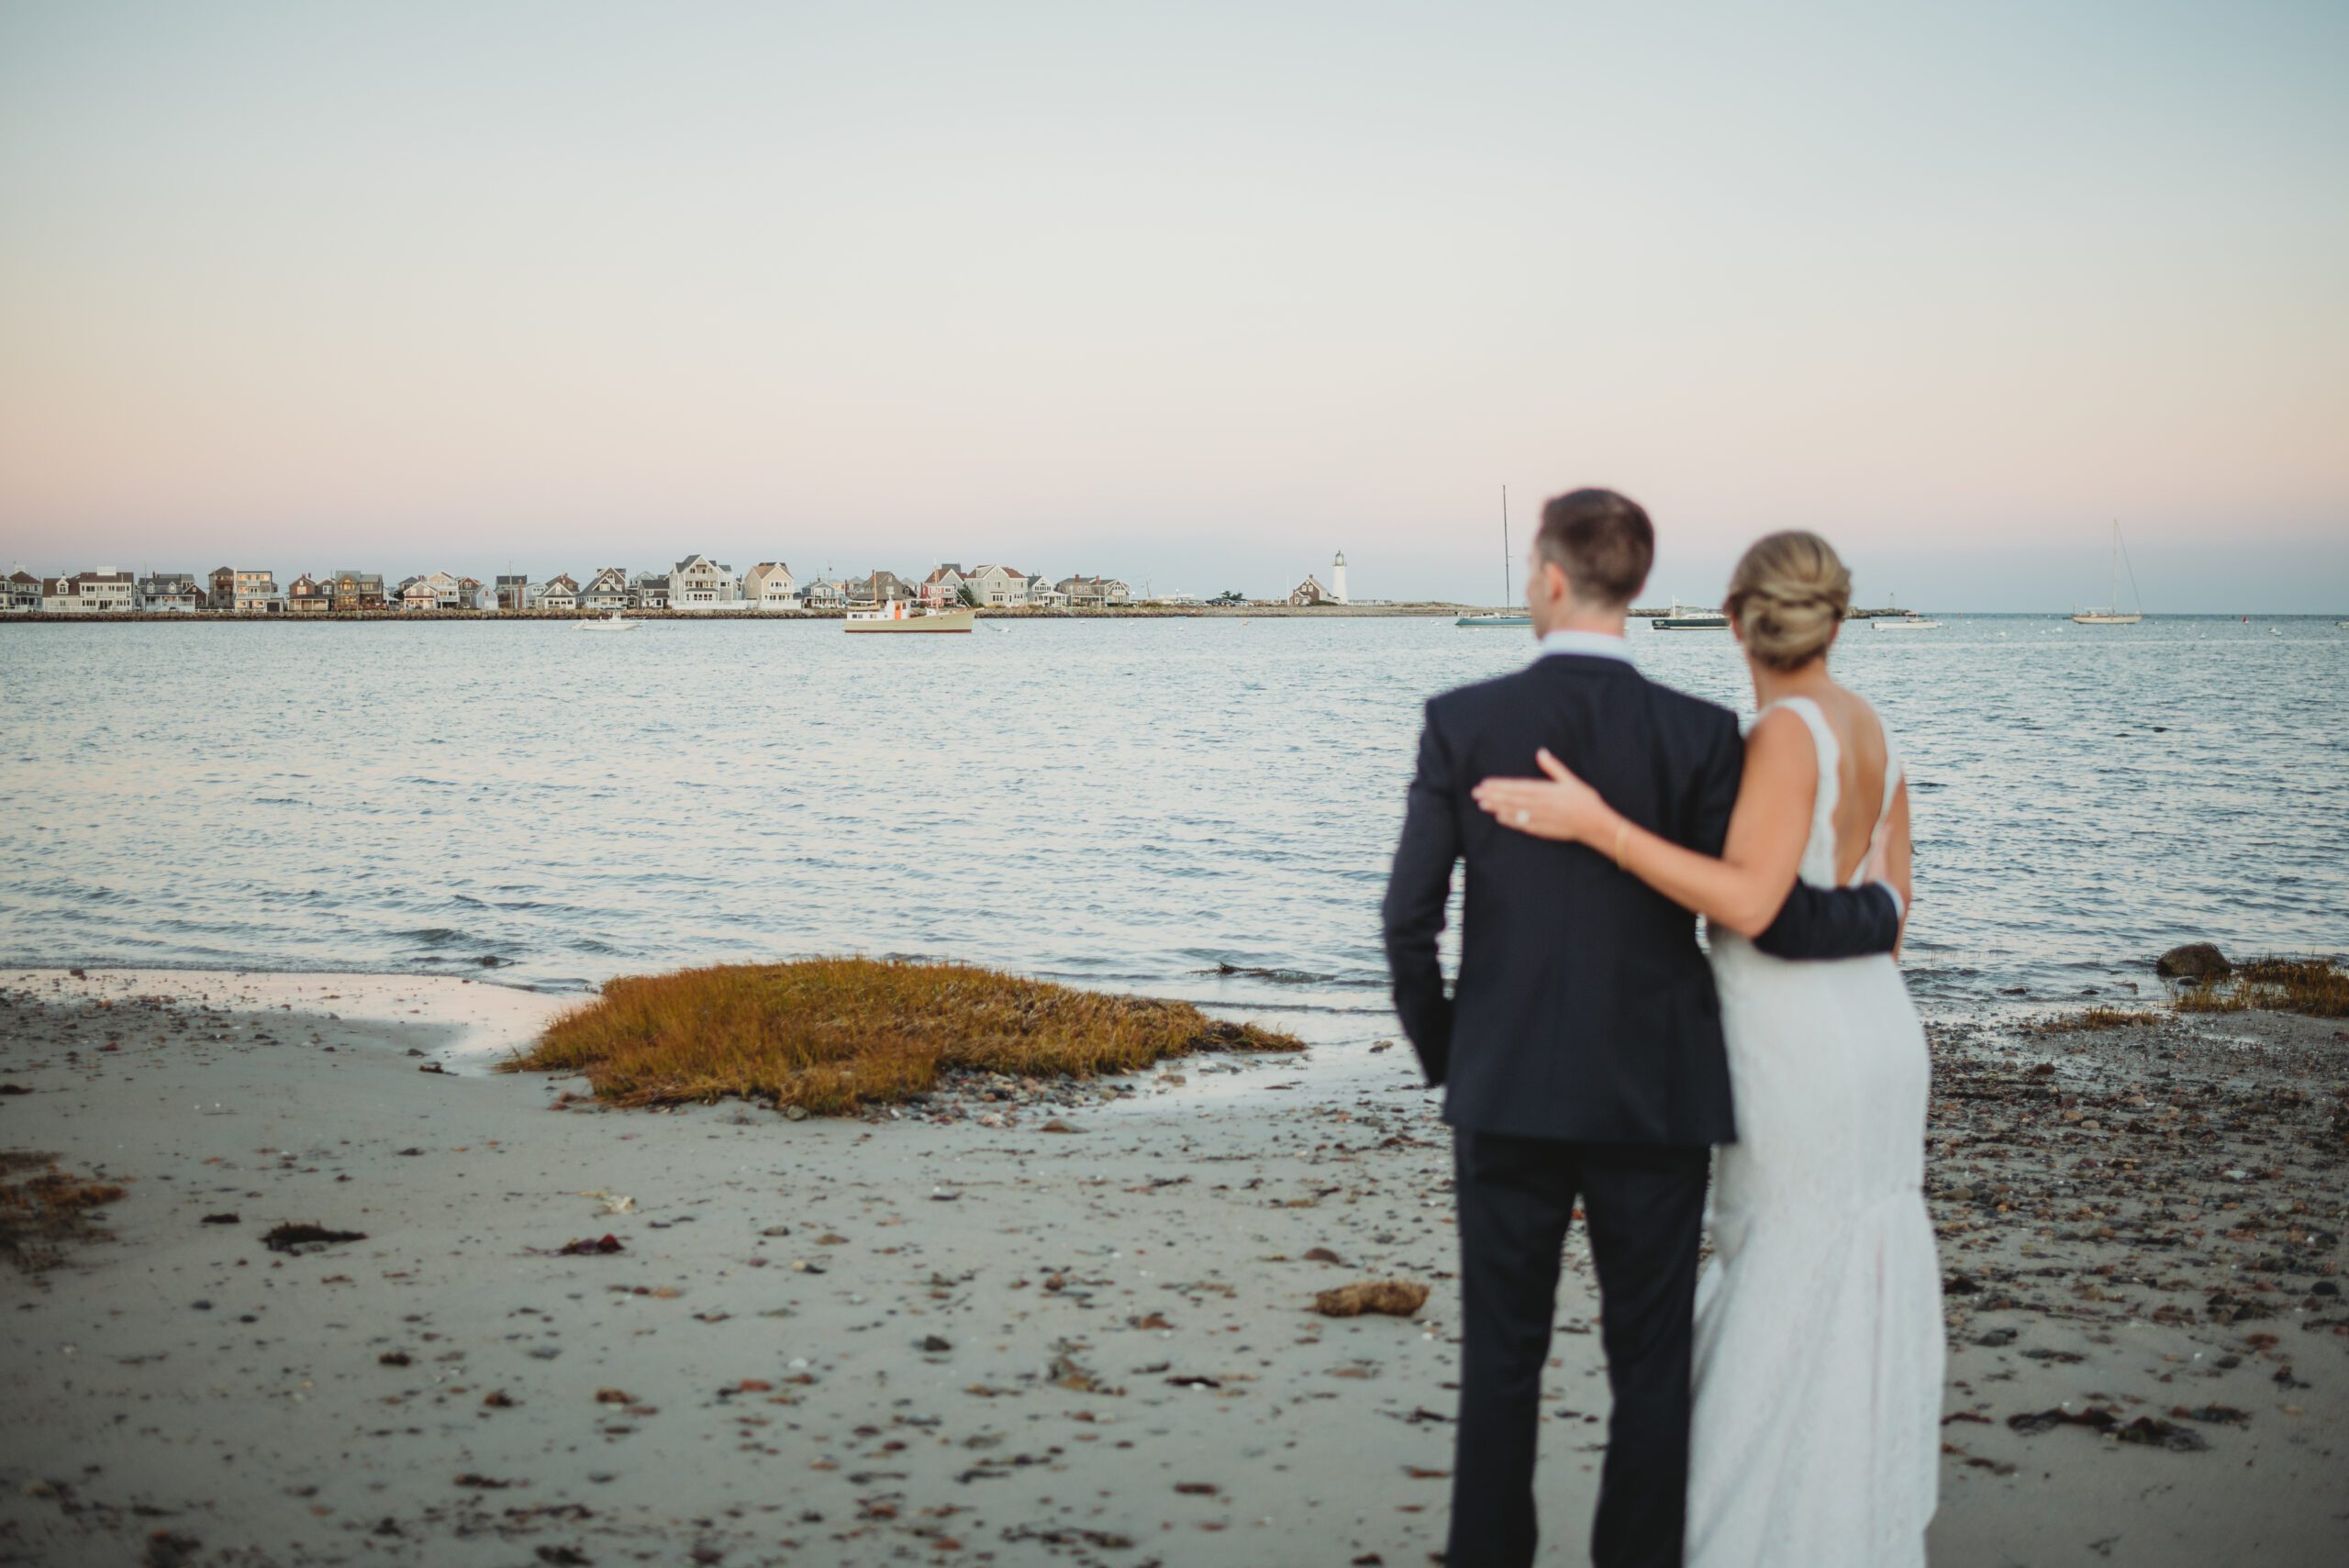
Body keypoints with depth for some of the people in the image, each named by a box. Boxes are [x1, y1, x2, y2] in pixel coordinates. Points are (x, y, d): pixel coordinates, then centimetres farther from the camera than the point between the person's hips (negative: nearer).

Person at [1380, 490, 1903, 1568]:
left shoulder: (1462, 722, -6)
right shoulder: (1698, 735, -8)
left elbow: (1408, 919, -6)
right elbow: (1765, 913, -10)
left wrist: (1441, 1050, 11)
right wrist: (1882, 912, 11)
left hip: (1503, 1089, 1)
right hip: (1653, 1098, 0)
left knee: (1500, 1360, 11)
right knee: (1651, 1367, 11)